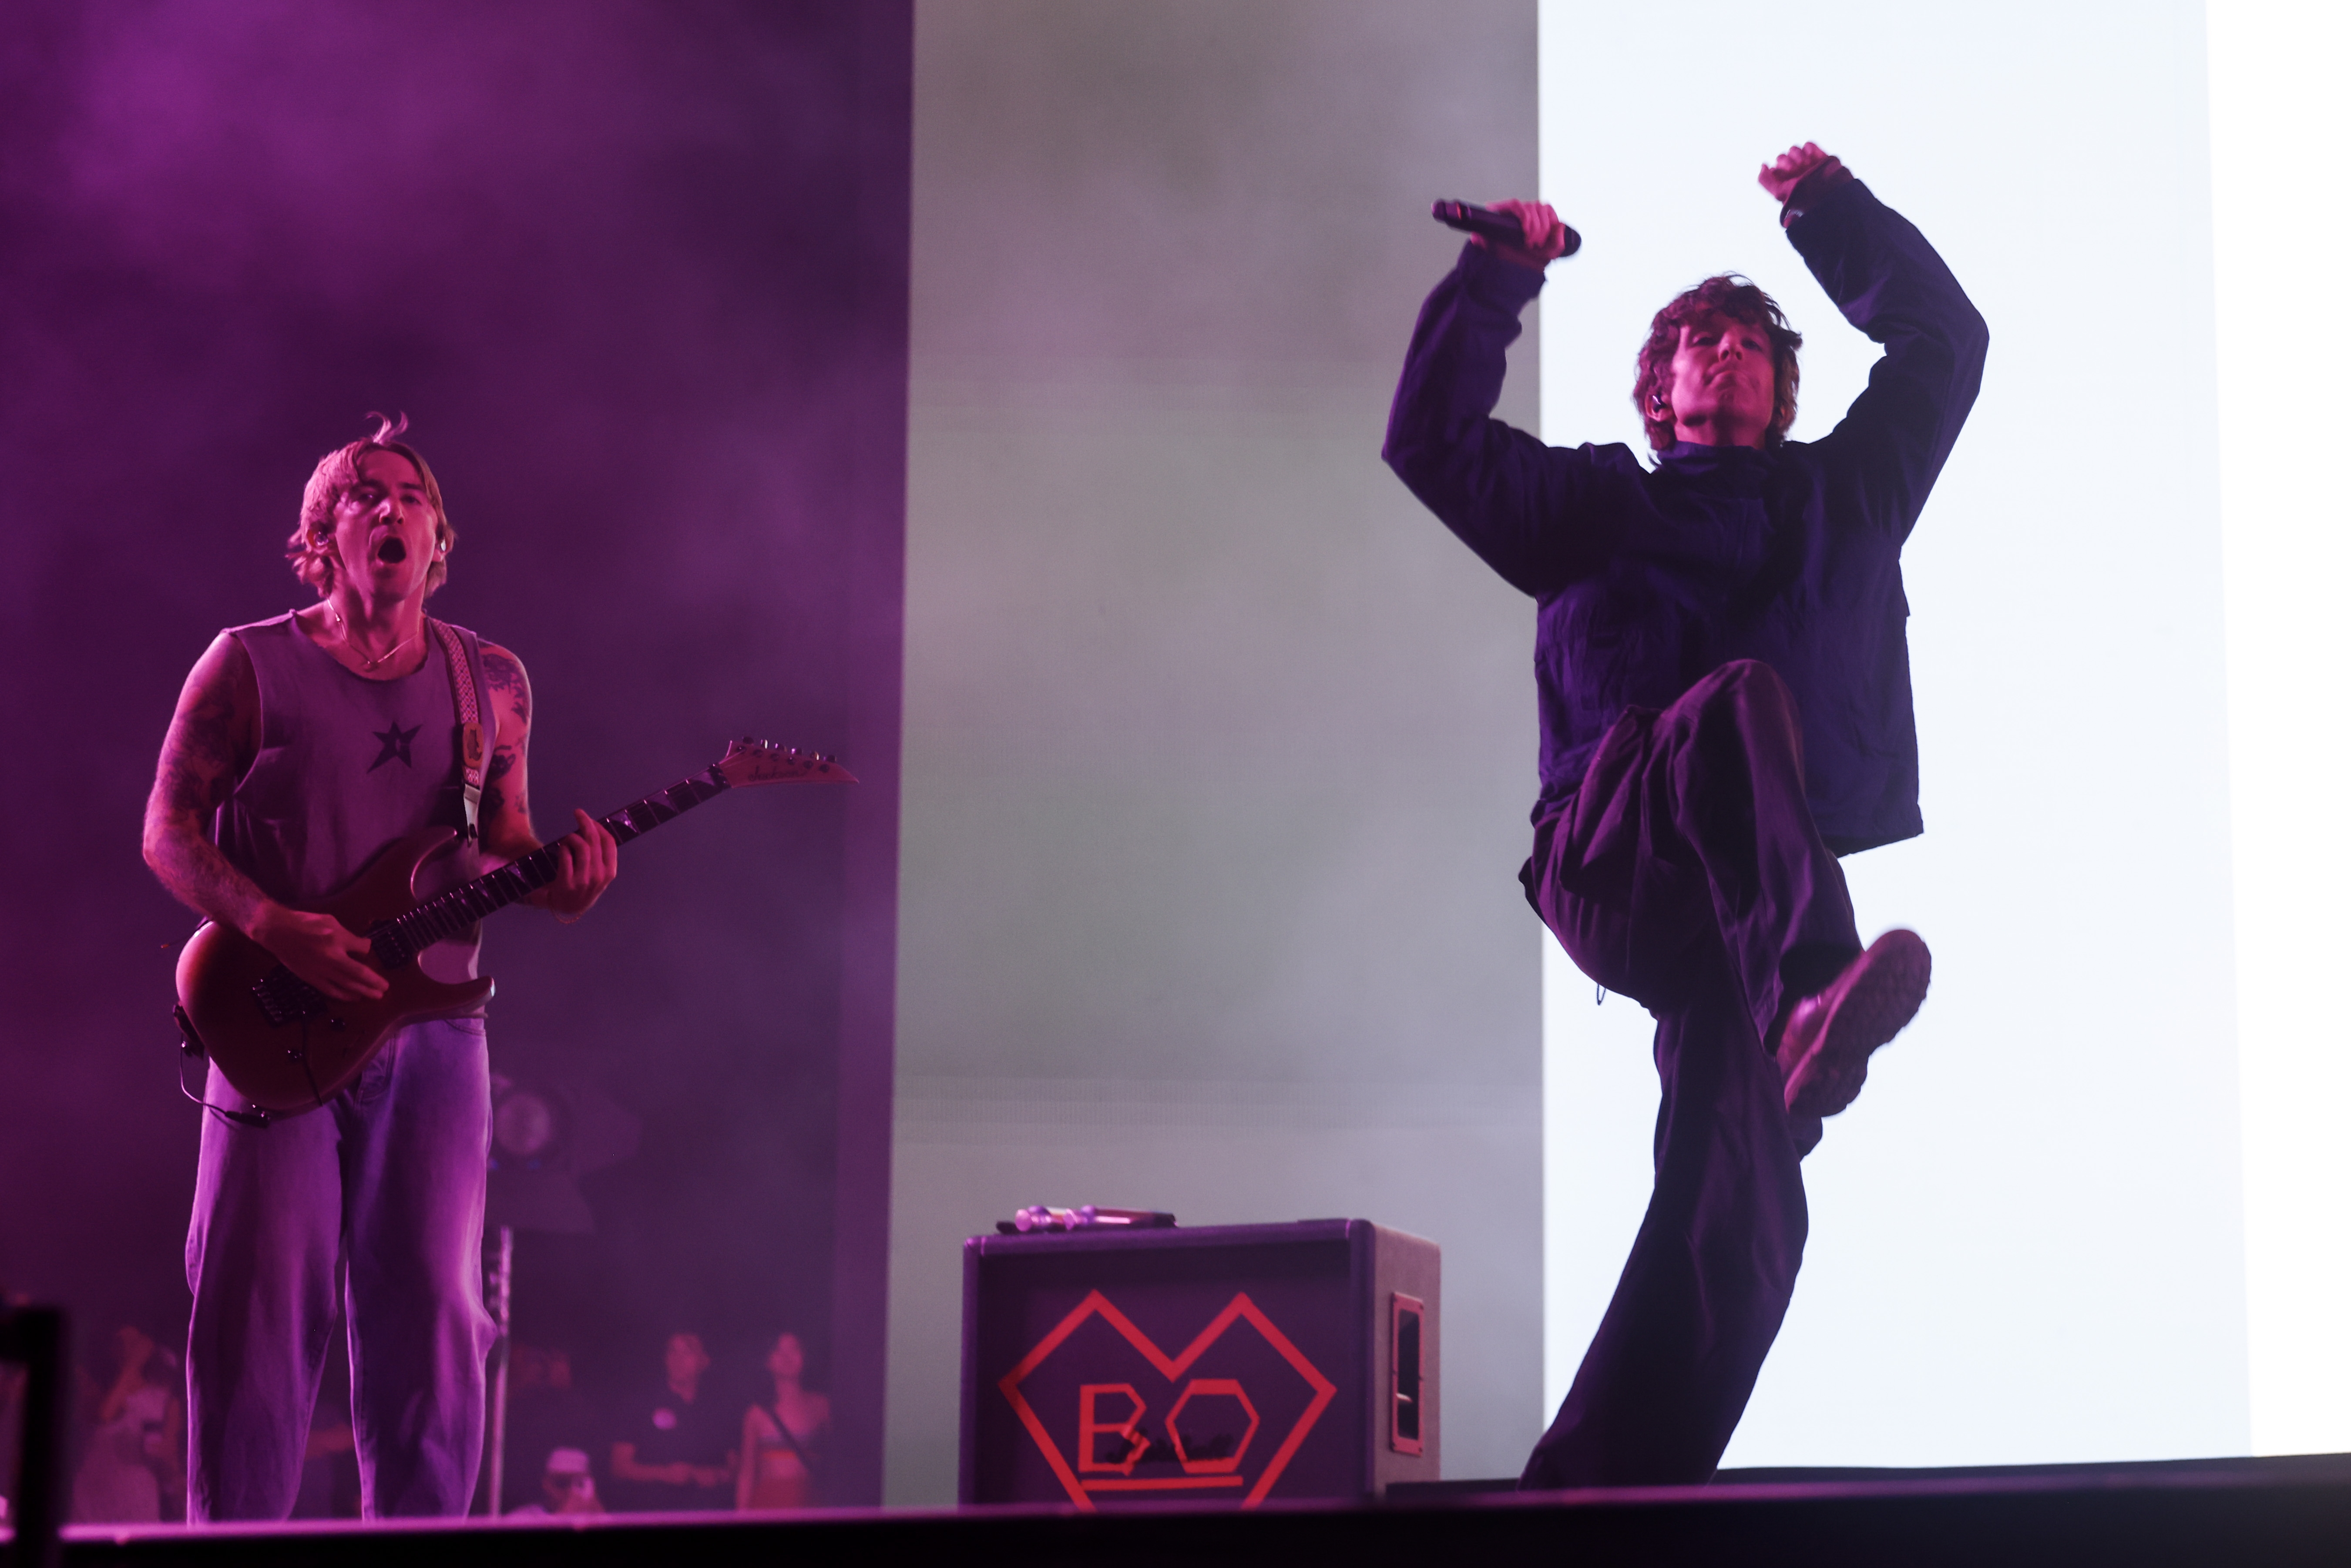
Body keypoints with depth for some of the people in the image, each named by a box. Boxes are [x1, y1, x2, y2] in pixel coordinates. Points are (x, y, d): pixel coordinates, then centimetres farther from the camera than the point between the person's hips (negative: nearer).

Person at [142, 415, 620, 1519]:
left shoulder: (492, 682, 11)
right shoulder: (250, 666, 1)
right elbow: (168, 829, 0)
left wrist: (561, 885, -7)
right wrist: (273, 929, -16)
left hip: (431, 1026, 3)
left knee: (429, 1314, 0)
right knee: (260, 1308, -5)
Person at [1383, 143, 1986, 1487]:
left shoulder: (1841, 494, 31)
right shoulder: (1599, 503, 27)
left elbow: (1945, 343, 28)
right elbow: (1432, 436, 19)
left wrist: (1834, 213, 24)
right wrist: (1500, 276, 18)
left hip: (1754, 899, 2)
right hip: (1613, 863, -2)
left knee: (1741, 1218, -16)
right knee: (1742, 701, -36)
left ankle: (1602, 1480, -18)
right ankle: (1814, 1005, -56)